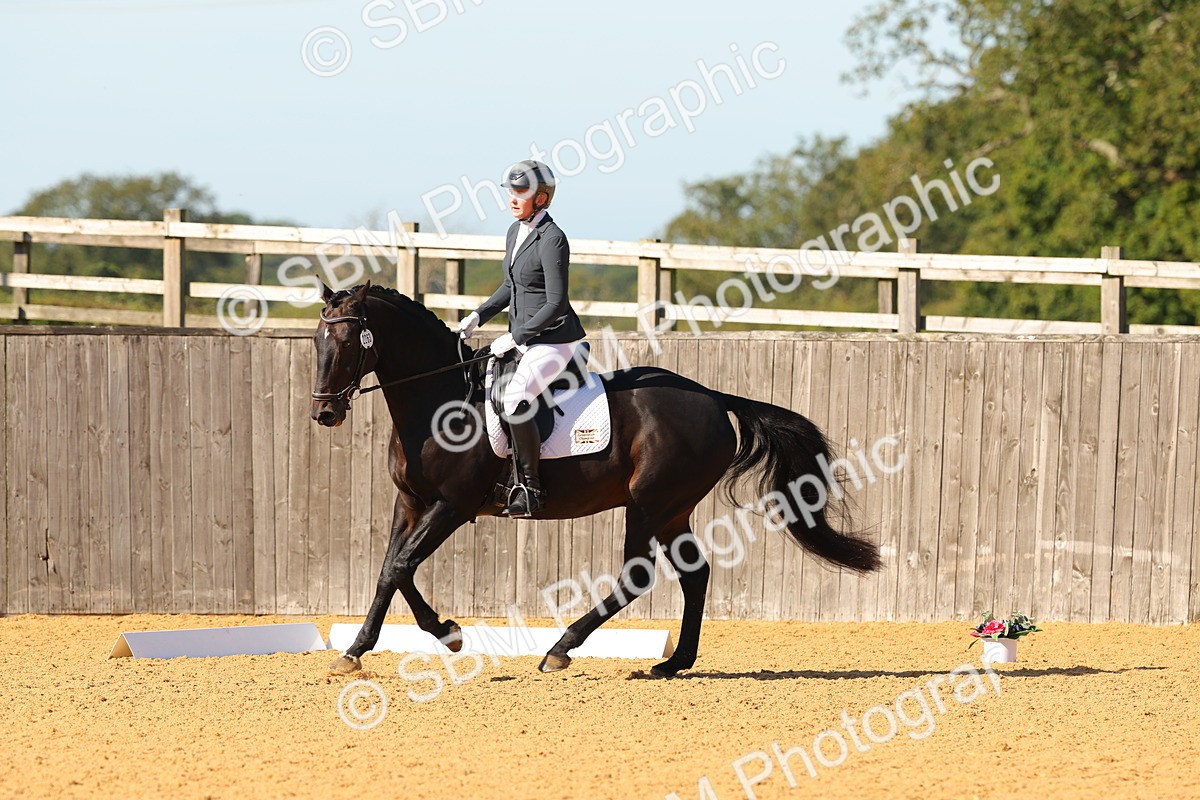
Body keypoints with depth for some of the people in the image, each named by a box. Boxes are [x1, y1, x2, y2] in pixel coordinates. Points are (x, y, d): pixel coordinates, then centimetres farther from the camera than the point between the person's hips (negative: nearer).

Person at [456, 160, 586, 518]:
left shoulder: (552, 239, -17)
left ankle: (531, 488, -22)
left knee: (514, 400, -29)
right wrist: (479, 316, 12)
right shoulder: (516, 232, 10)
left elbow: (555, 304, -20)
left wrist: (515, 338, -17)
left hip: (554, 340, -10)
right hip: (523, 338, 10)